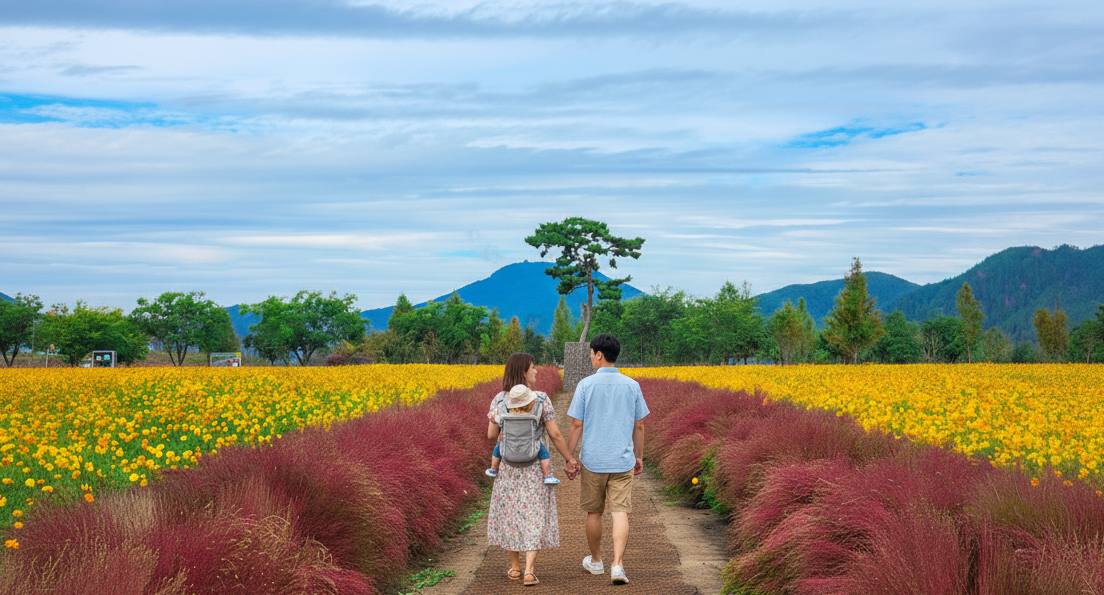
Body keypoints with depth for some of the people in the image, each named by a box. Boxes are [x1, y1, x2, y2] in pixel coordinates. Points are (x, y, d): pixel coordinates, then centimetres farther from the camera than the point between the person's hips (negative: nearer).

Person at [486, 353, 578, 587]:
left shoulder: (499, 400, -5)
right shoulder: (541, 399, -13)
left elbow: (492, 435, -1)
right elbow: (555, 435, -11)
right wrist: (569, 459, 2)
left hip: (508, 464, 3)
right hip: (535, 467, -2)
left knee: (511, 511, 17)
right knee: (534, 516, 3)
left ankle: (514, 567, 24)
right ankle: (529, 572, -8)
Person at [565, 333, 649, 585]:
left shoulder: (586, 385, -7)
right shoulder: (632, 385, 1)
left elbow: (576, 425, -7)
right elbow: (639, 426, 6)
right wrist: (639, 456, 18)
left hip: (592, 460, -1)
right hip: (622, 461, 1)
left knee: (594, 512, 14)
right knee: (620, 513, -1)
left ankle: (596, 561, 29)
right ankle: (618, 565, -14)